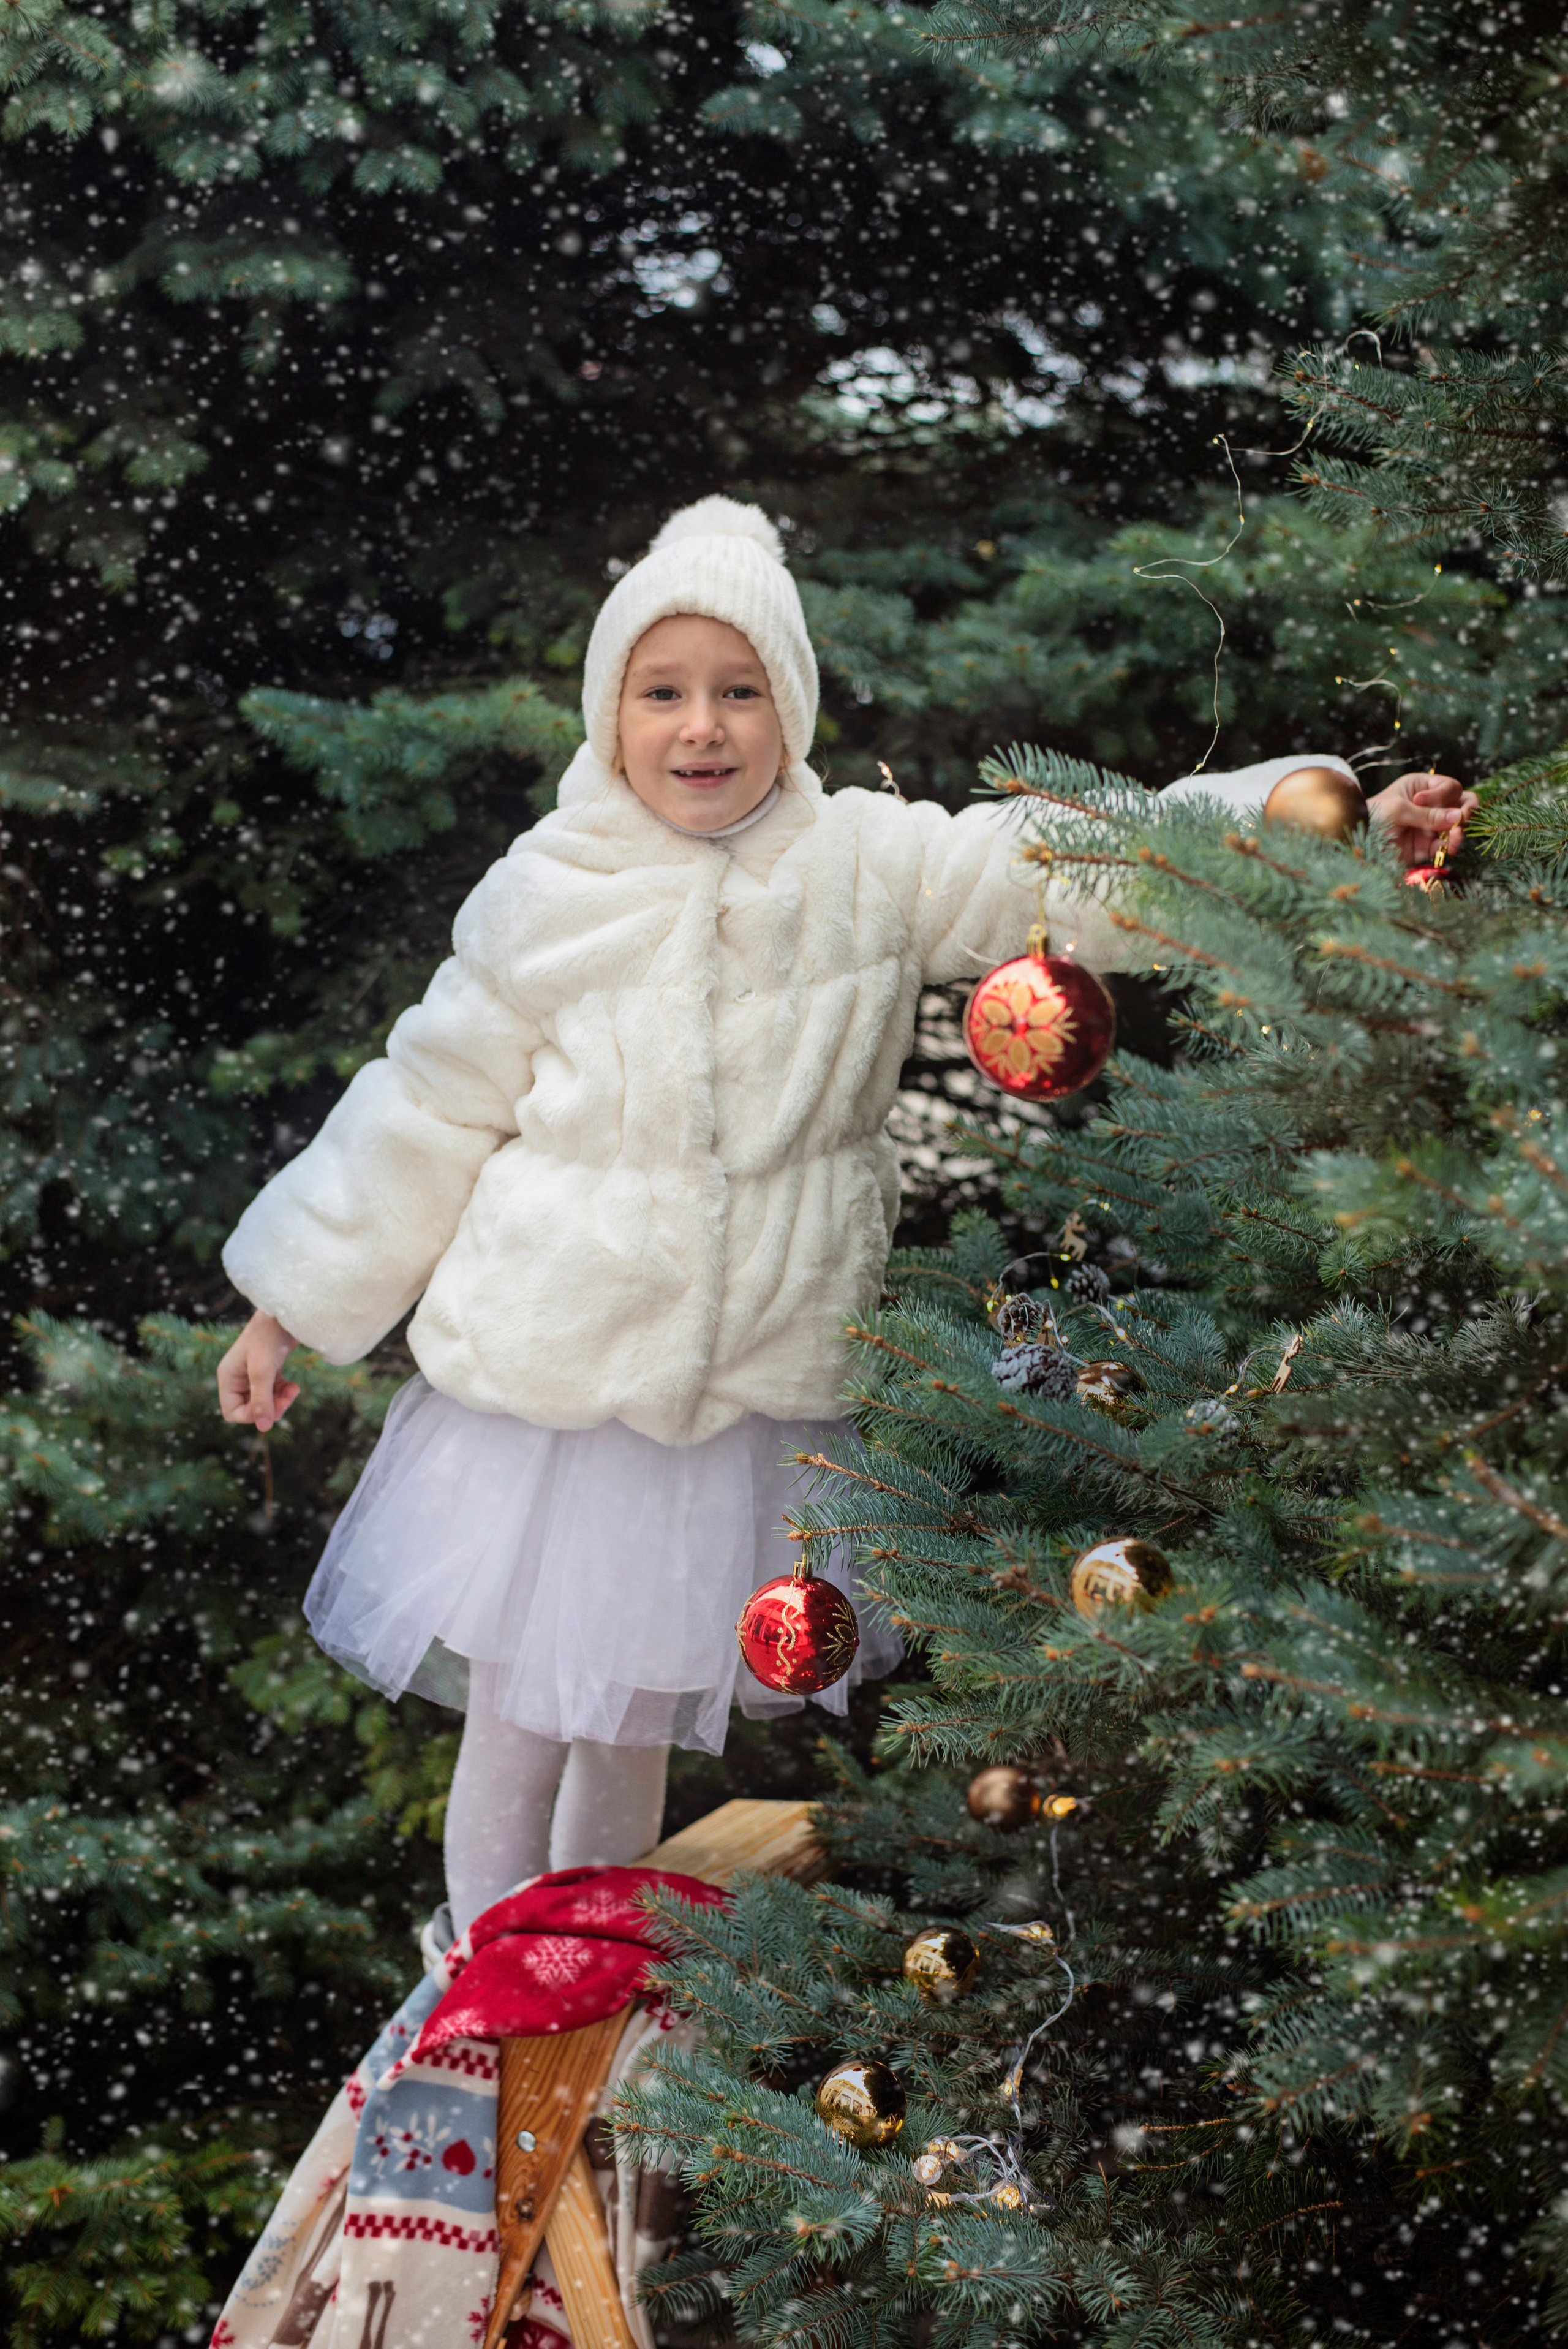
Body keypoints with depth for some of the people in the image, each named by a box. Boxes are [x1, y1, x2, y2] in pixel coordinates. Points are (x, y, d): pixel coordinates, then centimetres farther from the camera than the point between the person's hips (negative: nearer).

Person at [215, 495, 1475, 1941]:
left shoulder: (876, 867, -5)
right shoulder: (550, 899, -7)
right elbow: (429, 1113, 3)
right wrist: (292, 1305, 9)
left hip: (753, 1392, 2)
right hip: (545, 1376, -1)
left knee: (638, 1726, 16)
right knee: (518, 1729, 3)